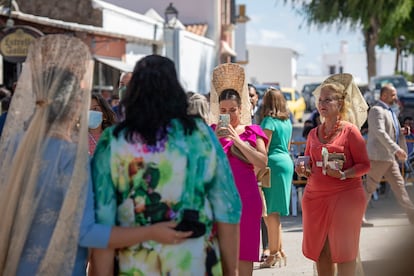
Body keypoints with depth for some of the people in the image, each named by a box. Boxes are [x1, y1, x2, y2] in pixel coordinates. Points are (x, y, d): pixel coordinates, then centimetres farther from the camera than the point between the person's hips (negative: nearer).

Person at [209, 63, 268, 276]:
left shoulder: (252, 131, 5)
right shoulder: (211, 131, 9)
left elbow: (262, 163, -9)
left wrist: (237, 140, -14)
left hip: (245, 197, -1)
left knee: (244, 254, 3)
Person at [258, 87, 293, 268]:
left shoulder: (269, 121, -9)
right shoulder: (287, 122, 14)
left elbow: (264, 150, -14)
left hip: (274, 164, -8)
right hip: (287, 163, 8)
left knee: (270, 212, -4)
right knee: (274, 212, 14)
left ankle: (274, 254, -3)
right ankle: (279, 251, 18)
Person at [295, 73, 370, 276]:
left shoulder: (350, 131, -5)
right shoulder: (314, 134, 11)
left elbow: (364, 165, -6)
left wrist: (343, 174, -21)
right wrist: (303, 170, -1)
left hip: (344, 196, -5)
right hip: (315, 196, 5)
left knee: (343, 251, -3)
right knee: (320, 251, 9)